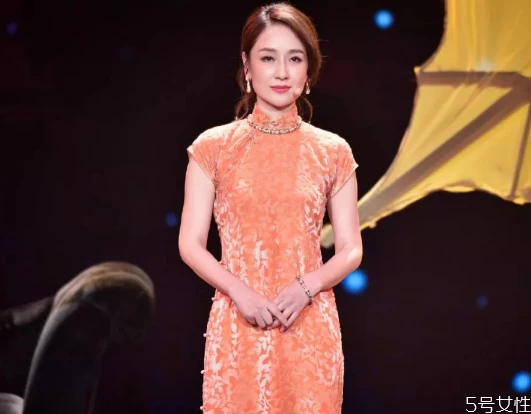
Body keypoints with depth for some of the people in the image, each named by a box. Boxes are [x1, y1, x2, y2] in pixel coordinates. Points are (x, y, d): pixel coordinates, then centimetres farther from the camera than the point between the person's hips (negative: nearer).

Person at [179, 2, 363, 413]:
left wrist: (305, 288, -14)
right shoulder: (213, 147, 0)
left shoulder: (333, 151, 2)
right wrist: (240, 291, -16)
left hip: (310, 326, 1)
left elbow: (350, 250, 3)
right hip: (237, 325, 0)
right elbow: (191, 244, -1)